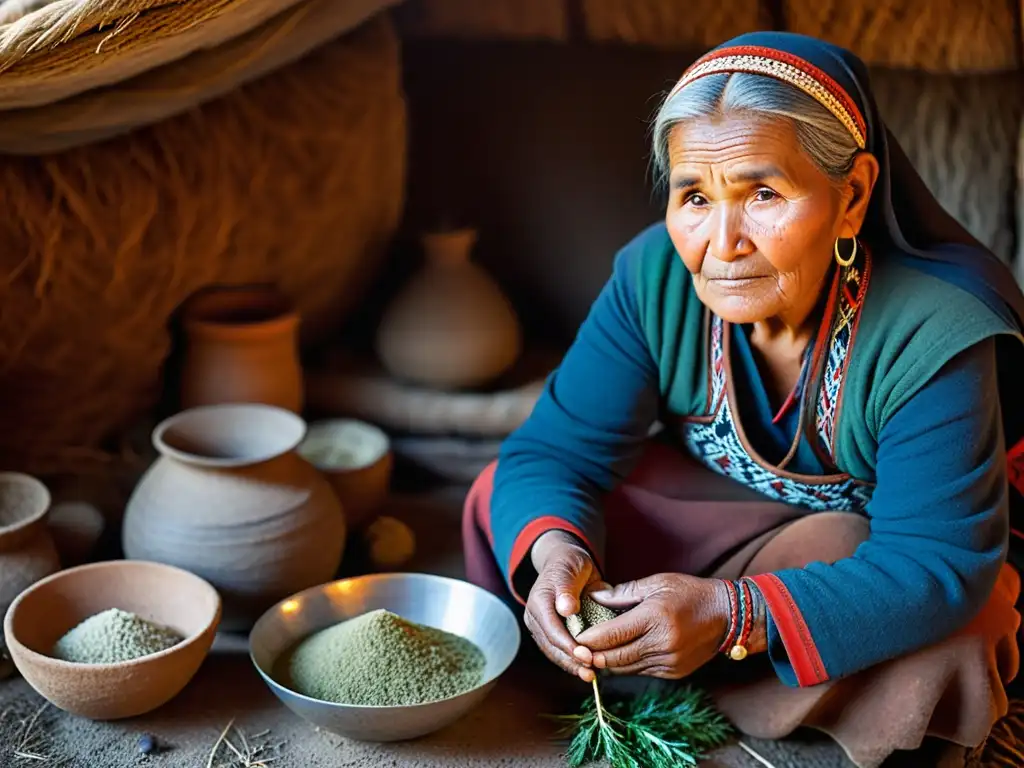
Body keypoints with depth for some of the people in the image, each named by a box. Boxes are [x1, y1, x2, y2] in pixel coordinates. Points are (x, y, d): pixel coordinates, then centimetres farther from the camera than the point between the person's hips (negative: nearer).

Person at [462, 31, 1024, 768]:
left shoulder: (935, 338, -35)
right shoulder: (654, 278, -22)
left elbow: (937, 563, -36)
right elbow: (553, 451, -19)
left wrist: (733, 615, -50)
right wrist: (555, 552, -44)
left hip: (882, 546, -3)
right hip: (720, 504, 4)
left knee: (934, 654, -36)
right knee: (500, 500, -12)